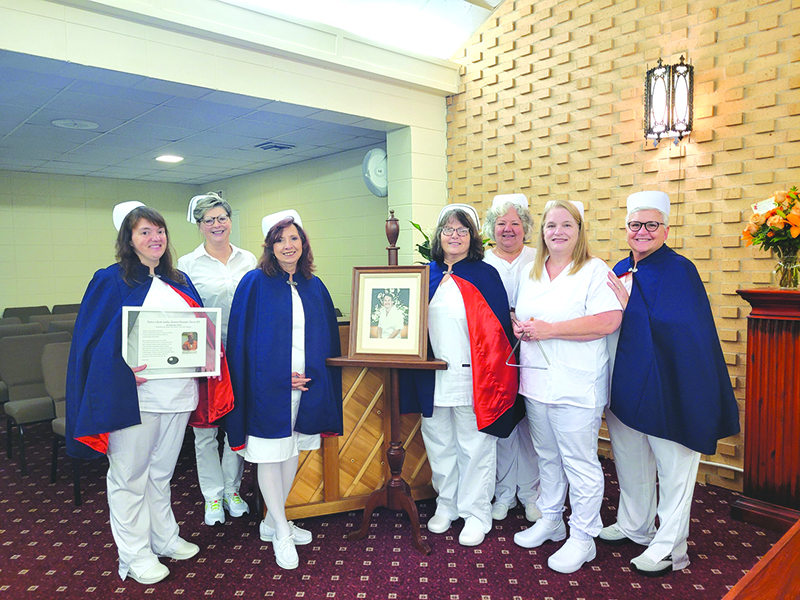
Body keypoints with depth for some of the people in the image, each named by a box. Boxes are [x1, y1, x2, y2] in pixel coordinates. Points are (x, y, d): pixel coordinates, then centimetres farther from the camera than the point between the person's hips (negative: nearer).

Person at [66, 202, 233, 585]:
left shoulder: (179, 282, 12)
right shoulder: (111, 281, -4)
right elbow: (91, 339, -8)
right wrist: (121, 368, -22)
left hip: (178, 392, 5)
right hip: (133, 393, -5)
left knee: (162, 471, 19)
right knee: (130, 475, 7)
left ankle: (164, 538, 34)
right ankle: (134, 555, 22)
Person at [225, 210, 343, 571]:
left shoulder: (314, 287, 8)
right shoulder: (255, 283, -5)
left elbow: (328, 339, 13)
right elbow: (241, 338, -7)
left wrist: (313, 377, 1)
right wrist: (280, 376, -12)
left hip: (306, 385, 5)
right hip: (267, 386, -5)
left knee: (293, 450, 14)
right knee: (270, 454, 3)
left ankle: (273, 522, 33)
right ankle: (281, 532, 20)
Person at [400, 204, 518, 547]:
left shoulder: (484, 276, -3)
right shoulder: (426, 275, 9)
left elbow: (498, 329, -5)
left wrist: (492, 377, -10)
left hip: (471, 377, -4)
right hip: (432, 378, 5)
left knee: (474, 447, 6)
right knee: (439, 445, 16)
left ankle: (475, 513, 23)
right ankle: (446, 506, 34)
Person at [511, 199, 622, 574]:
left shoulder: (594, 271, -7)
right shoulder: (531, 273, 14)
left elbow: (609, 321, -18)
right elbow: (520, 314, 23)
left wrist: (549, 329, -19)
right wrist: (519, 326, -2)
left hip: (576, 385, -6)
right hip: (536, 381, 7)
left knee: (579, 461, 1)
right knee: (547, 457, 18)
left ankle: (583, 537, 16)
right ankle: (550, 520, 34)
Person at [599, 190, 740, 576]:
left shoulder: (679, 270, -11)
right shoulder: (621, 270, 10)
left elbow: (676, 326, -21)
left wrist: (628, 304, -19)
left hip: (665, 384, -7)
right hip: (626, 383, 7)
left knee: (672, 466, 5)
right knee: (630, 458, 18)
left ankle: (669, 548, 19)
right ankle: (634, 526, 37)